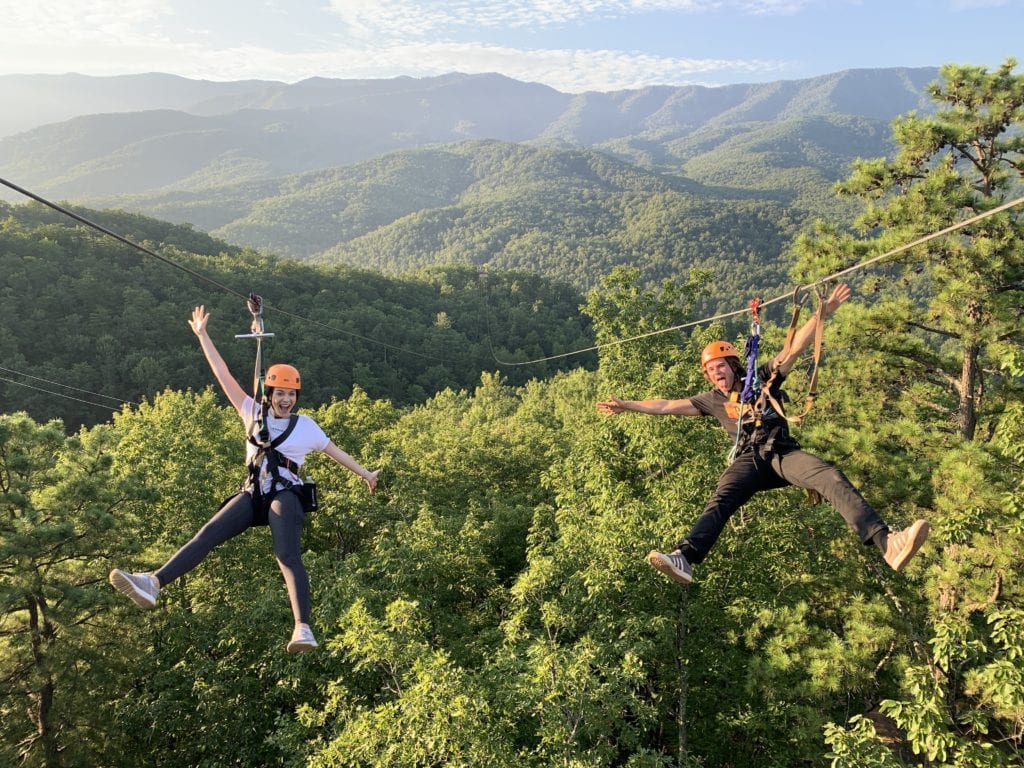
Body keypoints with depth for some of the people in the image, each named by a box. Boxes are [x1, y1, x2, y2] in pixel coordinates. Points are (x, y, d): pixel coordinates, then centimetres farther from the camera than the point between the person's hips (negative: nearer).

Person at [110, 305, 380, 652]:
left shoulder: (305, 425, 9)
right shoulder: (253, 412, 14)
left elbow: (335, 451, 18)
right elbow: (223, 375, 14)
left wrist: (365, 474, 22)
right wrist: (202, 335, 14)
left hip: (285, 495, -4)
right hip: (254, 494, 4)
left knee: (287, 554, -23)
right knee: (208, 535, -14)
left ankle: (303, 628, -35)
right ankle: (154, 584, -24)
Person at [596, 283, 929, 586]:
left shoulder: (763, 379, 14)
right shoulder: (713, 400, 19)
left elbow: (794, 349, 5)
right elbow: (667, 406, 20)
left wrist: (823, 312, -5)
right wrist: (626, 405, 19)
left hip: (784, 453, 0)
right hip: (749, 461, 0)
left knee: (832, 478, -27)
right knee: (720, 501, -28)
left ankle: (887, 543, -40)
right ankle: (684, 558, -52)